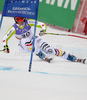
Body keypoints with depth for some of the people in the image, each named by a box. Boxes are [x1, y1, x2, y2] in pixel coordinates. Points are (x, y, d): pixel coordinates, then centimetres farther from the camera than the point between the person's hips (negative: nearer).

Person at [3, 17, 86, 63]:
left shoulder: (28, 22, -14)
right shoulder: (14, 28, -15)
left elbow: (42, 24, -14)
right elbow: (5, 38, -10)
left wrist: (43, 29, -36)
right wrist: (5, 46, -28)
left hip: (34, 41, 1)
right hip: (24, 47, -1)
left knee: (49, 50, -15)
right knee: (25, 40, -36)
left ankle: (71, 57, -10)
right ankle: (42, 56, -25)